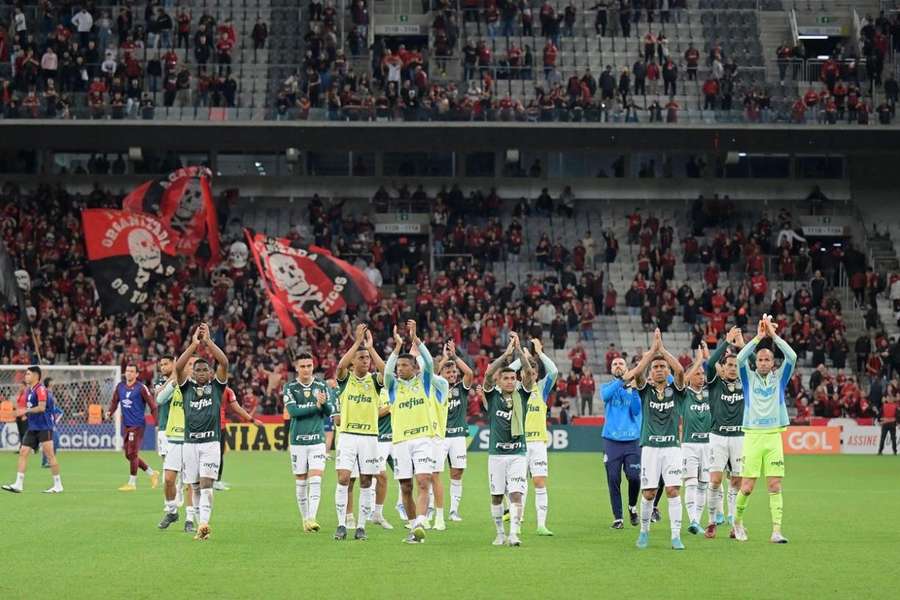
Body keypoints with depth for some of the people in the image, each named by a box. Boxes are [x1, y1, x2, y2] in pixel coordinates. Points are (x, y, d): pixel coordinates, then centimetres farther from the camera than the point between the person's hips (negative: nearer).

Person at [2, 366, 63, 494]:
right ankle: (18, 485, 1)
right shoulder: (28, 390, 14)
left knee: (49, 454, -6)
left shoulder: (40, 389, -13)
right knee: (23, 452, 2)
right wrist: (23, 414, 5)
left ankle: (58, 485, 0)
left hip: (44, 427, -9)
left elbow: (41, 407, -22)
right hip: (32, 428, 9)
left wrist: (26, 411, -18)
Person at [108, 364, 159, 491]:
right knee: (129, 455, 10)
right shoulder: (120, 386, 9)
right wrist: (110, 412, -1)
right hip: (126, 425, 7)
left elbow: (152, 405, -10)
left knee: (132, 454, -7)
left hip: (137, 426, -7)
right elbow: (115, 401, 19)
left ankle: (132, 483, 3)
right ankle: (152, 474, 24)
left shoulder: (141, 388, -9)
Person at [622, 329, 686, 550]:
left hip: (672, 447, 0)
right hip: (650, 447, 0)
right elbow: (636, 373, -12)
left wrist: (662, 348, -6)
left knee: (673, 490, -9)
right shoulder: (645, 389, 8)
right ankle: (644, 530, 19)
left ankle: (676, 536, -7)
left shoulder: (675, 390, 8)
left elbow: (680, 370, -12)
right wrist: (653, 349, -10)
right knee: (648, 493, -1)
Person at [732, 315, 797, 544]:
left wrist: (774, 335, -10)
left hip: (774, 437, 1)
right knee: (747, 487, -3)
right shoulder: (749, 377, 6)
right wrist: (758, 337, -15)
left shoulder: (779, 378, 8)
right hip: (752, 436, -1)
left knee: (775, 486, -4)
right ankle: (737, 521, 21)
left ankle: (776, 531, -5)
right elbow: (740, 359, -12)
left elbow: (792, 357, -6)